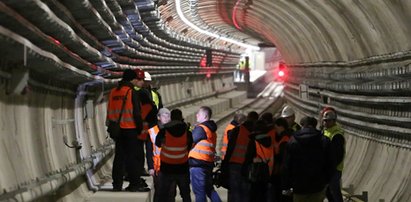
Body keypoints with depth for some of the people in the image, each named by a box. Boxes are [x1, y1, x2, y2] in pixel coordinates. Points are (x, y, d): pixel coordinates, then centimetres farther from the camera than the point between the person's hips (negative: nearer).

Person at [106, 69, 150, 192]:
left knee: (119, 156, 11)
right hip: (131, 130, -6)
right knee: (134, 157, -2)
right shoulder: (132, 92, -11)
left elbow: (110, 112, 14)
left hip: (118, 130, 7)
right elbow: (136, 113, -13)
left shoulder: (113, 92, 10)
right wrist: (140, 128, -5)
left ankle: (117, 184, 13)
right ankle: (134, 184, -2)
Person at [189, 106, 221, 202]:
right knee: (209, 189, 18)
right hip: (209, 163, 9)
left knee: (199, 192, -4)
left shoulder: (200, 128, -10)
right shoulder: (212, 130, 16)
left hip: (197, 163, -9)